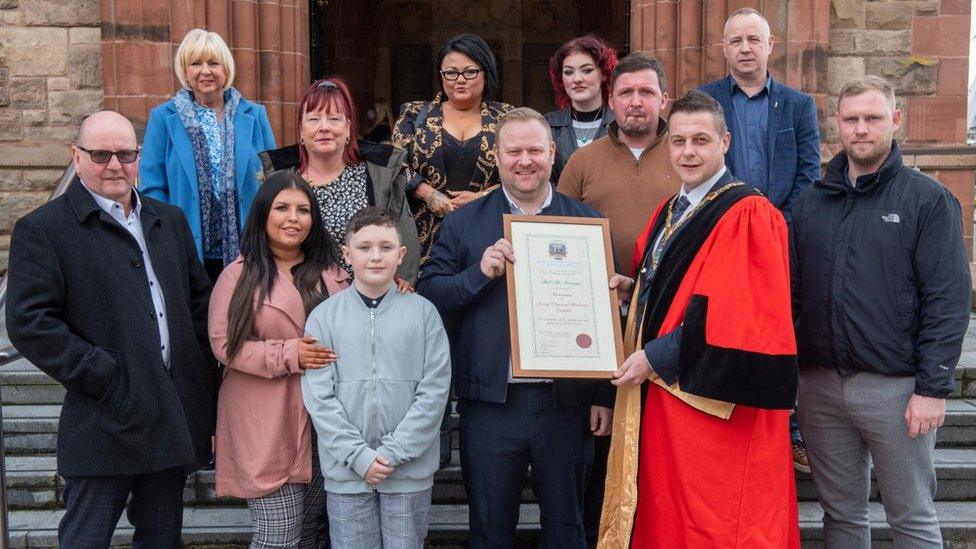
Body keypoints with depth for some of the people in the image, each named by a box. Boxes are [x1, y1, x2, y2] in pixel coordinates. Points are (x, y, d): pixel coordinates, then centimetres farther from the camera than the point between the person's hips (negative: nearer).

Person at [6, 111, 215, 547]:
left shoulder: (170, 221, 13)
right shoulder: (42, 229, -6)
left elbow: (200, 297, 17)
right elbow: (30, 324, -13)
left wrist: (201, 369, 7)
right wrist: (105, 378, -16)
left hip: (175, 420, 6)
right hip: (108, 423, -5)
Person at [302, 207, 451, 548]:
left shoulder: (422, 312, -2)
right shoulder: (324, 316, -1)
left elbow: (434, 390, -6)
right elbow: (319, 396, -4)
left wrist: (393, 452, -11)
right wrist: (359, 456, -11)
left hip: (410, 469, 0)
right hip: (346, 470, 0)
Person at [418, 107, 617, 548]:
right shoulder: (463, 223, 4)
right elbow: (428, 297, -2)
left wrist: (604, 396, 0)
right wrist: (480, 273, -18)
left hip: (567, 403, 0)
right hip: (490, 403, 0)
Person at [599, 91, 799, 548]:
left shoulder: (747, 214, -13)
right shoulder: (668, 213, 13)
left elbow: (740, 316, -20)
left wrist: (659, 357, -17)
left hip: (716, 406, -8)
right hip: (661, 400, 8)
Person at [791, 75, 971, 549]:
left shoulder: (928, 199, -3)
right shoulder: (811, 202, 9)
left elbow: (949, 300, -8)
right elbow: (792, 291, 12)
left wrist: (933, 387, -13)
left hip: (896, 387, -4)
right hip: (820, 384, 4)